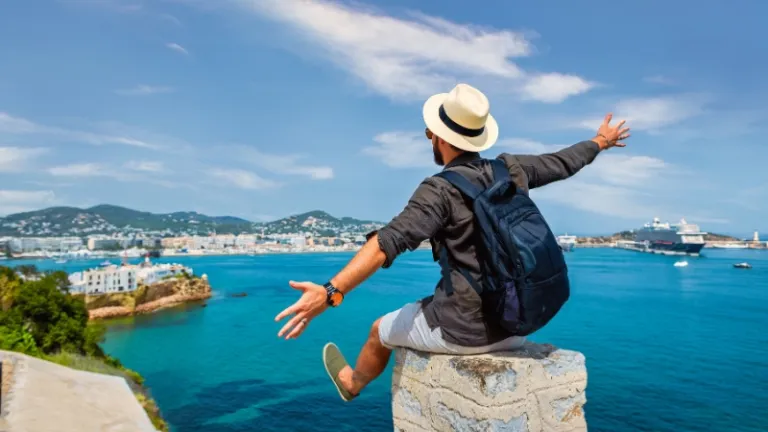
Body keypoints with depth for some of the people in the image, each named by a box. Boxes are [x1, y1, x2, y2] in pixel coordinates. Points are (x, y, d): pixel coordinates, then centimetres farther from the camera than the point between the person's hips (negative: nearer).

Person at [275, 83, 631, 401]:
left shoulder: (441, 189, -19)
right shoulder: (511, 170, 1)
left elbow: (388, 242, -32)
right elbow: (561, 163, 18)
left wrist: (330, 293, -38)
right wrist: (600, 142, 38)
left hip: (465, 329, -6)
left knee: (383, 329, 21)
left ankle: (351, 383, 51)